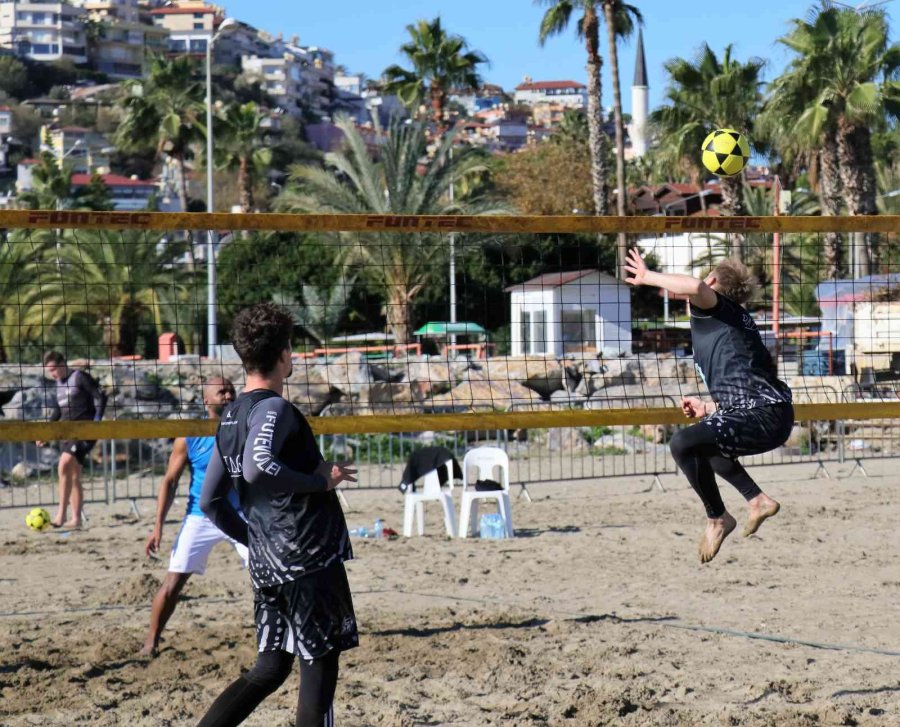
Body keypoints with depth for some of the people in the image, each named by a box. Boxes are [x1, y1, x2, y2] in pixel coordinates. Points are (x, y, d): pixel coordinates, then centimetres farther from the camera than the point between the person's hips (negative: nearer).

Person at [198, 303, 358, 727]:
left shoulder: (231, 417, 14)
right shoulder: (274, 408, -12)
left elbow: (210, 500, 17)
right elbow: (257, 467, -31)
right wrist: (321, 480, -20)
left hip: (268, 564, 9)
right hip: (308, 559, -8)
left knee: (270, 668, 14)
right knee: (319, 667, 1)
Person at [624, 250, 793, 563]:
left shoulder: (715, 307, 0)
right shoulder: (739, 319, 26)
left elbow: (695, 286, -26)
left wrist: (648, 276, -11)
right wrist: (708, 408, 33)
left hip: (764, 417, -10)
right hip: (774, 416, 10)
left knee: (683, 443, -22)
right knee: (700, 441, 33)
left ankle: (718, 519, -5)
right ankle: (757, 500, 25)